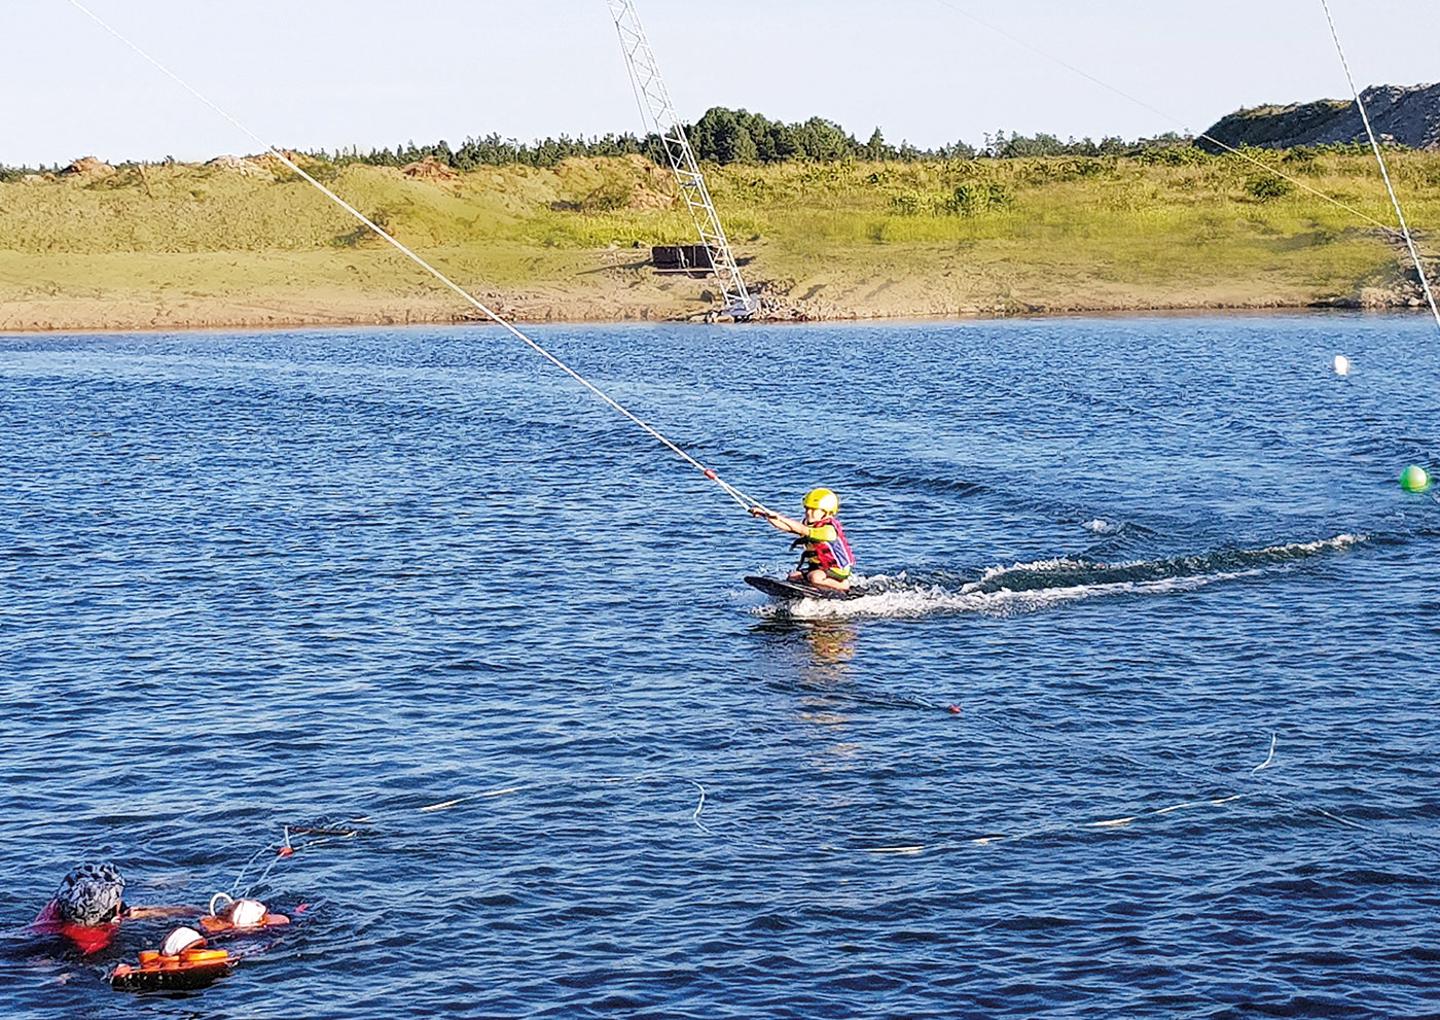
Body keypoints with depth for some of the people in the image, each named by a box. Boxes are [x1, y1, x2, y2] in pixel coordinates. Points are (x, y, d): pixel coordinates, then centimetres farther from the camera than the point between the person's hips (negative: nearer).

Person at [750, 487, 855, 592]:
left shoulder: (829, 529, -27)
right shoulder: (807, 523, -2)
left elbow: (802, 530, -39)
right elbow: (786, 526, -13)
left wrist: (777, 516, -44)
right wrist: (766, 515, -28)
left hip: (839, 570, -8)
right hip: (819, 567, 8)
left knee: (814, 577, -33)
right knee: (793, 577, -4)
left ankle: (845, 585, -8)